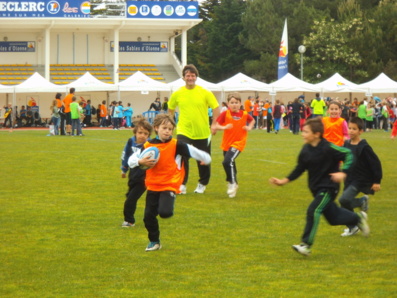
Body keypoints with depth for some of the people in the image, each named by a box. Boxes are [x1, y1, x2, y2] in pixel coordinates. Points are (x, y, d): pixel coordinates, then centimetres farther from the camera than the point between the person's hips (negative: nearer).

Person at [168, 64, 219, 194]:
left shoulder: (205, 93, -5)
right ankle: (182, 184, -5)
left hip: (203, 133, 0)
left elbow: (216, 107, 1)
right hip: (184, 132, 0)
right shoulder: (177, 94, -1)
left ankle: (202, 184, 30)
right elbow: (170, 109, 15)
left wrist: (214, 124, -7)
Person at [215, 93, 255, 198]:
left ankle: (232, 183, -9)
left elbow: (252, 120, 17)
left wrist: (249, 127, -2)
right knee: (230, 165, 15)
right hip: (226, 143, 3)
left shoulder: (244, 114, -5)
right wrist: (224, 127, -31)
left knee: (228, 161, -23)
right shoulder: (225, 114, -8)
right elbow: (217, 125, -12)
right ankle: (232, 183, 36)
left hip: (238, 143, -3)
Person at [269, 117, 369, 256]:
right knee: (333, 217, 17)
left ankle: (306, 245, -17)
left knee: (313, 211, -21)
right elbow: (300, 168, 10)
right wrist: (284, 181, 4)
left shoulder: (328, 148, -20)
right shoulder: (306, 150, -1)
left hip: (328, 187, -7)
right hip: (316, 188, 7)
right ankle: (358, 218, 44)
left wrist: (343, 172, -27)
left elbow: (348, 154, -16)